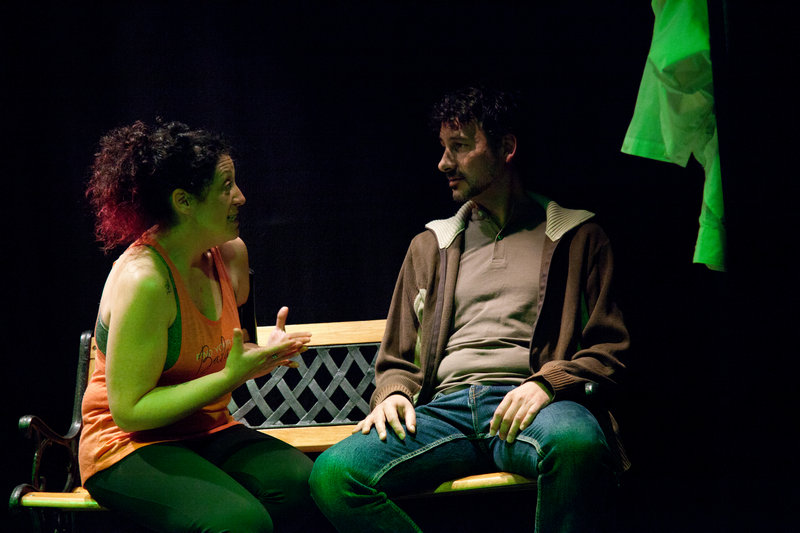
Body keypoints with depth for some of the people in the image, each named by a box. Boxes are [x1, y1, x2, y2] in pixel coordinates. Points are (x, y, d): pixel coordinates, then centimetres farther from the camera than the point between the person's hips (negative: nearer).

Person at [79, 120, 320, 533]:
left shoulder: (228, 254, 5)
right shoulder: (143, 279, -21)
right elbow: (129, 410, -20)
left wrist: (264, 354, -2)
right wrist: (232, 375, -24)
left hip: (207, 434, 7)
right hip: (130, 447, -7)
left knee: (301, 480, -23)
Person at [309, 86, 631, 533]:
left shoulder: (577, 237, 16)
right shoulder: (430, 246, 27)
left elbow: (610, 350, 9)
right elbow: (398, 359, 28)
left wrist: (547, 382, -12)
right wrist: (393, 394, 3)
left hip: (527, 403, -3)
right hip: (446, 407, 3)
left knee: (577, 441, -42)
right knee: (333, 473, -27)